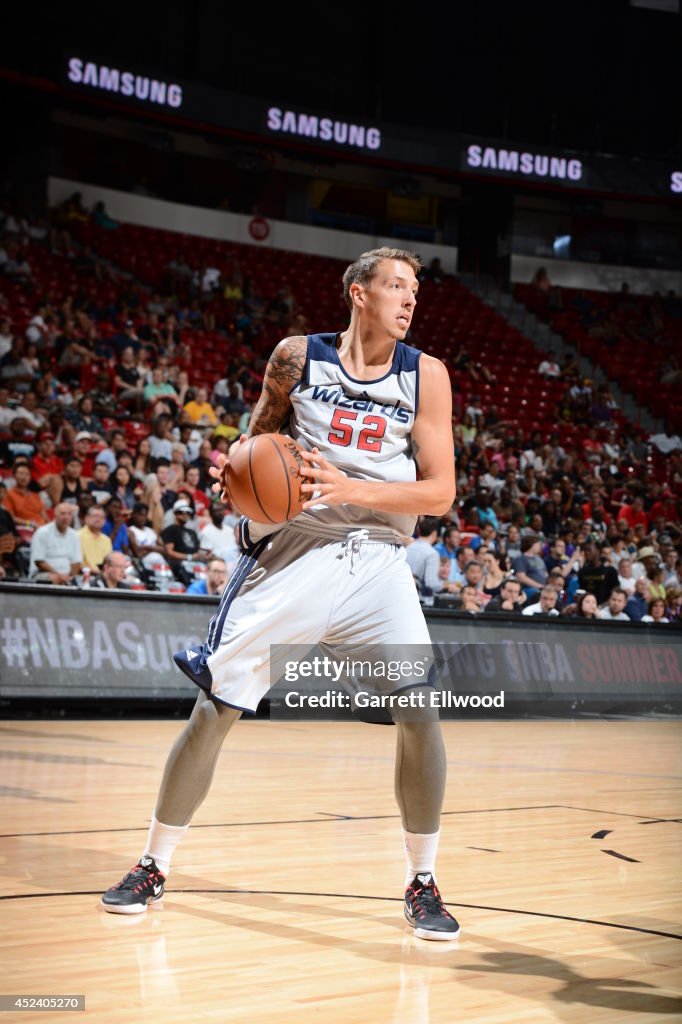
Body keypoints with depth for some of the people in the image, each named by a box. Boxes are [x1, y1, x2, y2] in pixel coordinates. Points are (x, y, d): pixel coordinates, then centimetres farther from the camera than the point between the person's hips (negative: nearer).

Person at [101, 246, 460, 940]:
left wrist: (349, 488, -18)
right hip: (293, 554, 0)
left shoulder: (425, 375, 2)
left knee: (421, 714, -13)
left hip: (377, 563, 1)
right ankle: (152, 867, 16)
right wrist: (235, 475, -9)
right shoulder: (298, 356, 2)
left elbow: (440, 491, -4)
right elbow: (255, 441, 15)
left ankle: (422, 884, 5)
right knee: (213, 710, -2)